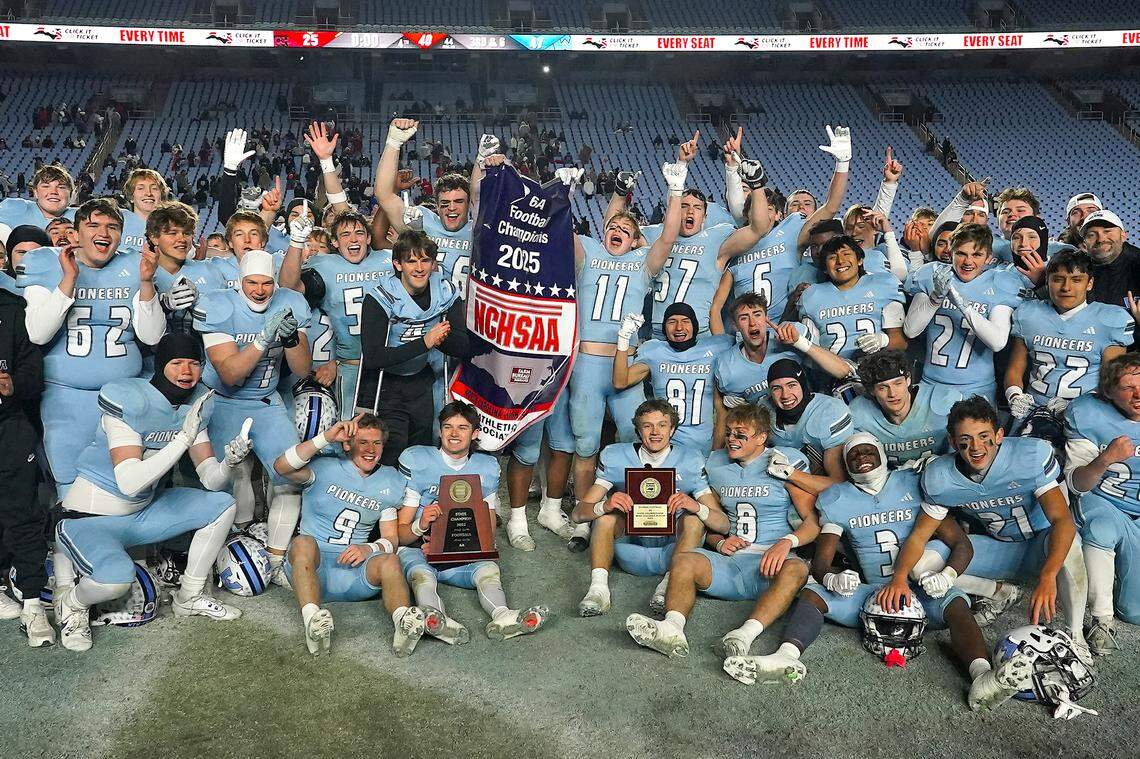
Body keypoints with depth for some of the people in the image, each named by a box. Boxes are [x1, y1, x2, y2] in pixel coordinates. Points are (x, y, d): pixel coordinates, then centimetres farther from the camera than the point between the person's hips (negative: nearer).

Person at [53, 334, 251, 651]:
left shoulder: (196, 403, -2)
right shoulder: (129, 399, -24)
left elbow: (211, 481, -3)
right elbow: (129, 483, -34)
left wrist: (229, 462, -25)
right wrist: (184, 437, -36)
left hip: (142, 513, 8)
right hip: (91, 518, -7)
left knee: (223, 505, 2)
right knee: (117, 575, -34)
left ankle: (189, 597, 14)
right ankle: (71, 604, 2)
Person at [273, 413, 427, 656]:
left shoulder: (390, 483, 15)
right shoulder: (324, 469, 4)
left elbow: (391, 538, 12)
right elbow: (281, 467, -16)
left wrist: (369, 549, -11)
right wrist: (327, 437, -23)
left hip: (355, 570, 2)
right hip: (312, 565, -2)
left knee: (390, 561, -29)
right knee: (304, 542, -35)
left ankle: (404, 622, -56)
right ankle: (312, 619, -55)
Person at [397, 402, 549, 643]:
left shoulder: (487, 468, 12)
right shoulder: (416, 461, -1)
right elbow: (400, 533, -3)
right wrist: (421, 525, -27)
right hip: (418, 550, -3)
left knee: (488, 568, -29)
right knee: (420, 573, -36)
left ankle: (502, 615, -56)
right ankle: (433, 615, -65)